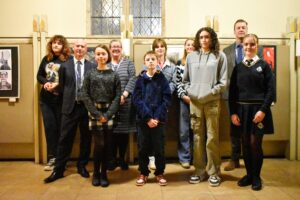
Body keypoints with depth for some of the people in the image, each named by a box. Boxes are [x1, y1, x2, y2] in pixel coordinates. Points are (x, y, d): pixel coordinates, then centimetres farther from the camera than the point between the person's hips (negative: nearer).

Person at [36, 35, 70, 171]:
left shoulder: (68, 60, -7)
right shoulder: (46, 59, 9)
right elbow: (39, 75, 12)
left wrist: (57, 84, -22)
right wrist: (45, 82, -8)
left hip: (62, 99, -4)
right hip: (46, 99, 4)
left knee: (61, 127, 5)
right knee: (49, 127, 6)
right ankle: (52, 158, 15)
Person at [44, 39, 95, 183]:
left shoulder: (92, 67, 3)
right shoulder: (65, 66, 5)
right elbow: (61, 86, 9)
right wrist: (69, 97, 1)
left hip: (87, 107, 1)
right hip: (70, 107, 0)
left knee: (86, 138, 10)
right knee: (65, 139, 3)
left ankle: (82, 166, 26)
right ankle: (58, 169, 12)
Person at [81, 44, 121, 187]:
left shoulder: (114, 75, 5)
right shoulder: (90, 74, 4)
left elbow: (117, 96, -1)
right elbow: (85, 95, -2)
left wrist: (108, 114, -12)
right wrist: (97, 114, -10)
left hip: (109, 112, 1)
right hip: (94, 112, -1)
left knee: (107, 144, 3)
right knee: (99, 143, -6)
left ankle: (104, 174, 17)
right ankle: (96, 173, 13)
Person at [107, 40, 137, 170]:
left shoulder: (128, 63, 10)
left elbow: (132, 80, -2)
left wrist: (124, 95, -13)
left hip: (125, 102, 0)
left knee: (124, 130, 3)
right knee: (112, 131, 1)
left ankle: (122, 158, 16)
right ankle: (113, 158, 15)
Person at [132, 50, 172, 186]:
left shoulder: (162, 78, 3)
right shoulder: (140, 79, 3)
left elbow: (167, 99, -3)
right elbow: (136, 99, -3)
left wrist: (157, 117, -12)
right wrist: (148, 117, -13)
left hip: (159, 119, 0)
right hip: (143, 119, 1)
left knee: (159, 147, 5)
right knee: (143, 147, 7)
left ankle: (159, 173, 22)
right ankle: (143, 173, 23)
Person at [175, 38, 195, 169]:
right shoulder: (179, 63, 8)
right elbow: (177, 82, 5)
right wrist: (183, 96, -7)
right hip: (184, 99, 0)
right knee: (184, 130, 3)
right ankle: (184, 158, 13)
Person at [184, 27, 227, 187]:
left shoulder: (220, 56, 2)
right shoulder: (191, 56, 10)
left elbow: (223, 81, -1)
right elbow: (185, 79, 15)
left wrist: (210, 92, -10)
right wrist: (190, 92, 1)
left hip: (212, 102, -3)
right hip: (195, 102, 3)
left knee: (212, 137, -1)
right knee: (198, 137, 8)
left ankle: (213, 172, 12)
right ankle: (200, 171, 19)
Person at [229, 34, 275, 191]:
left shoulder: (264, 65, 2)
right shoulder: (238, 67, 9)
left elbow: (270, 90, -4)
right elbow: (232, 91, 7)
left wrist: (263, 110, -14)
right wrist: (233, 112, -2)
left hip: (258, 109, -2)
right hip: (242, 110, 3)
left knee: (255, 144, -1)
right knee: (245, 144, 7)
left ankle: (256, 176, 16)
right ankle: (249, 174, 22)